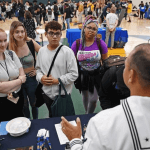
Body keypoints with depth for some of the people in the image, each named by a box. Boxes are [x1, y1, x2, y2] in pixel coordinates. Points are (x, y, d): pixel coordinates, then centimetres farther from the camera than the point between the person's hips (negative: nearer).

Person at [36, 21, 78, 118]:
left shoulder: (67, 52, -14)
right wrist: (41, 78, -7)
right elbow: (38, 68, 13)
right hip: (47, 93, 5)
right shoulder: (41, 51, 2)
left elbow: (74, 74, -14)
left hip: (63, 95, -4)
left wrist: (58, 80, -18)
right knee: (51, 117, 24)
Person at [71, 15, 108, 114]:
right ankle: (87, 114, 47)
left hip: (96, 75, -1)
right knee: (85, 97, 20)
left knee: (93, 99, 0)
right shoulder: (76, 44, -10)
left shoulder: (101, 43, -12)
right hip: (83, 75, 2)